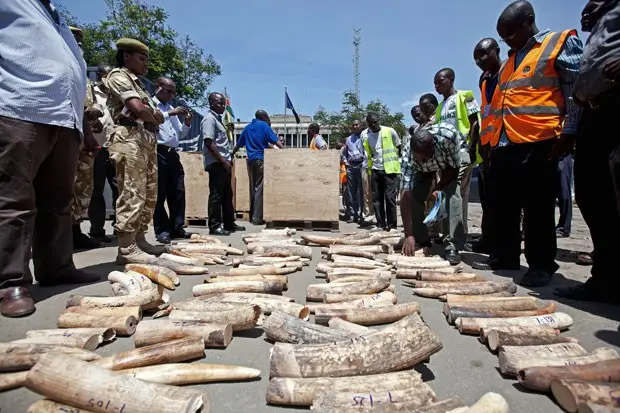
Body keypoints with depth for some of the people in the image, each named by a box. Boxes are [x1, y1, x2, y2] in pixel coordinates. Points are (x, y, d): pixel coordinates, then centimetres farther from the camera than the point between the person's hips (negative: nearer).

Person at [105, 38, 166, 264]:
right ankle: (126, 248, -12)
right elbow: (138, 109, -14)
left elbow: (159, 116, 21)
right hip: (130, 139, -10)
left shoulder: (137, 82, 28)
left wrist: (154, 115, -1)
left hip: (148, 140, 10)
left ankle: (139, 239, 16)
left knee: (149, 194, 9)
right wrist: (154, 117, 4)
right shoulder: (118, 76, 1)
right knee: (132, 194, -14)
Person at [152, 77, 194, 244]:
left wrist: (187, 123, 7)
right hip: (158, 153, -7)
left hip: (173, 154, 7)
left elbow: (180, 134, 25)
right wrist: (170, 113, -19)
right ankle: (162, 230, 3)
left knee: (178, 192, 5)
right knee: (159, 193, -3)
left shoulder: (172, 108, 24)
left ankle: (177, 228, 12)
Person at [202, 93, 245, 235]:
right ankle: (214, 226, -1)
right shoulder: (209, 119, -8)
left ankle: (229, 224, 20)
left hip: (223, 163, 10)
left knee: (227, 195, 12)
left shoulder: (218, 119, 20)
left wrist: (228, 159, 13)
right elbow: (209, 143, -18)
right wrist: (223, 161, -19)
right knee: (216, 195, -6)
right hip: (216, 163, -10)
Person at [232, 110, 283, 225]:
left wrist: (231, 155, 36)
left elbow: (238, 145, 25)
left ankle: (252, 215, 15)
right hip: (261, 159, -6)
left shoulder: (247, 128, 18)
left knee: (253, 188, 12)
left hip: (250, 160, 6)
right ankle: (257, 218, -10)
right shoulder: (264, 125, 2)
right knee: (259, 188, -8)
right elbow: (275, 141, -9)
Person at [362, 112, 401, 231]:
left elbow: (399, 147, 6)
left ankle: (392, 225, 1)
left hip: (390, 169, -3)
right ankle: (381, 225, 14)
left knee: (390, 197, -7)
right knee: (377, 199, 5)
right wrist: (368, 168, 11)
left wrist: (394, 160, 4)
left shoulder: (390, 131, -6)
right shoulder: (364, 135, 2)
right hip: (375, 170, 4)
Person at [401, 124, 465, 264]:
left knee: (452, 196, -21)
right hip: (423, 169, 1)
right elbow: (406, 198, -37)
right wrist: (408, 235, -39)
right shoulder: (408, 159, -38)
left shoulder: (448, 136, -43)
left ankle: (453, 247, -16)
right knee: (415, 197, -15)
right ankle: (421, 242, 2)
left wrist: (437, 188, -28)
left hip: (451, 161, -1)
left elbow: (453, 168, -23)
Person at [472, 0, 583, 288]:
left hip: (537, 142, -7)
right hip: (503, 144, 7)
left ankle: (541, 266, 5)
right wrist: (490, 140, 18)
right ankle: (504, 257, 18)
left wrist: (568, 131, -12)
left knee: (537, 208, -4)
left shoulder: (561, 42, 5)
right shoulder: (509, 61, 24)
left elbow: (576, 89, -3)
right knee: (503, 205, 8)